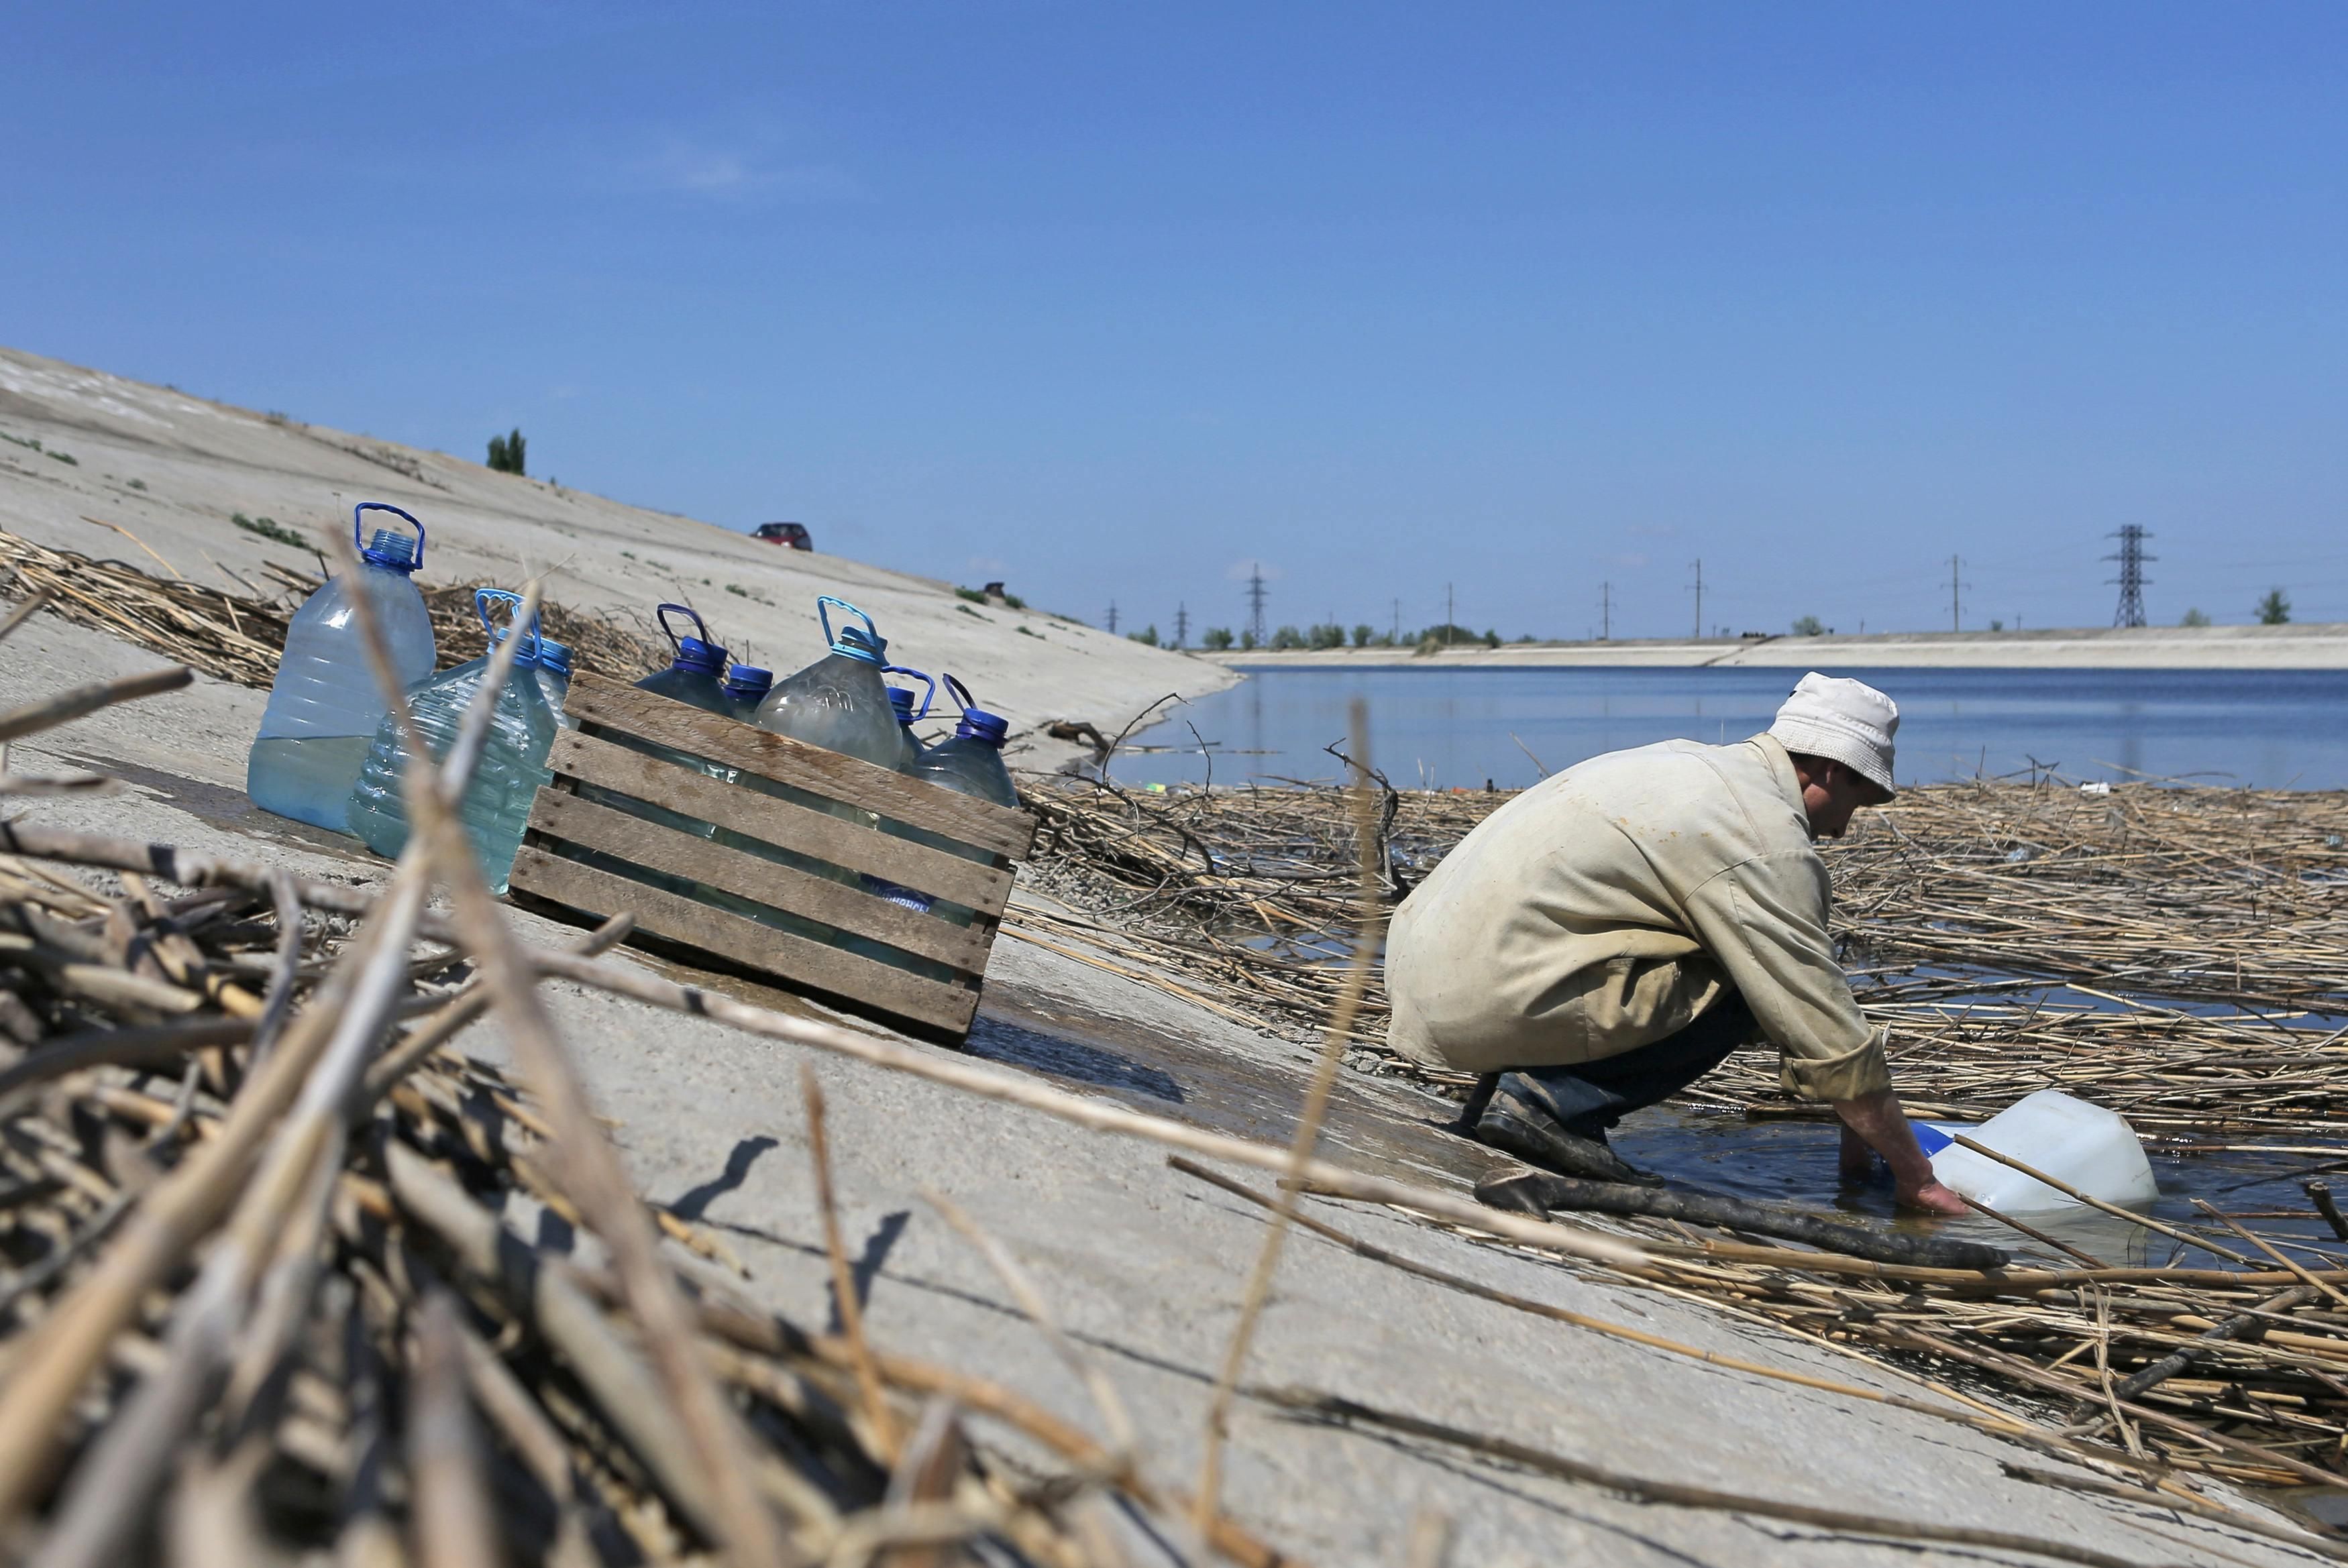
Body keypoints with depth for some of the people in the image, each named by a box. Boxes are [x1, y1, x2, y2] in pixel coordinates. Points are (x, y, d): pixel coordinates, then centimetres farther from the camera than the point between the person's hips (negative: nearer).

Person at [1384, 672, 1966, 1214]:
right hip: (1494, 1001, -9)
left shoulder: (1690, 764, 19)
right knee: (1743, 993, -2)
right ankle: (1548, 1099, -8)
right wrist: (1915, 1175, 7)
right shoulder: (1769, 842, -10)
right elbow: (1830, 1038, -6)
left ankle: (1502, 1090, 13)